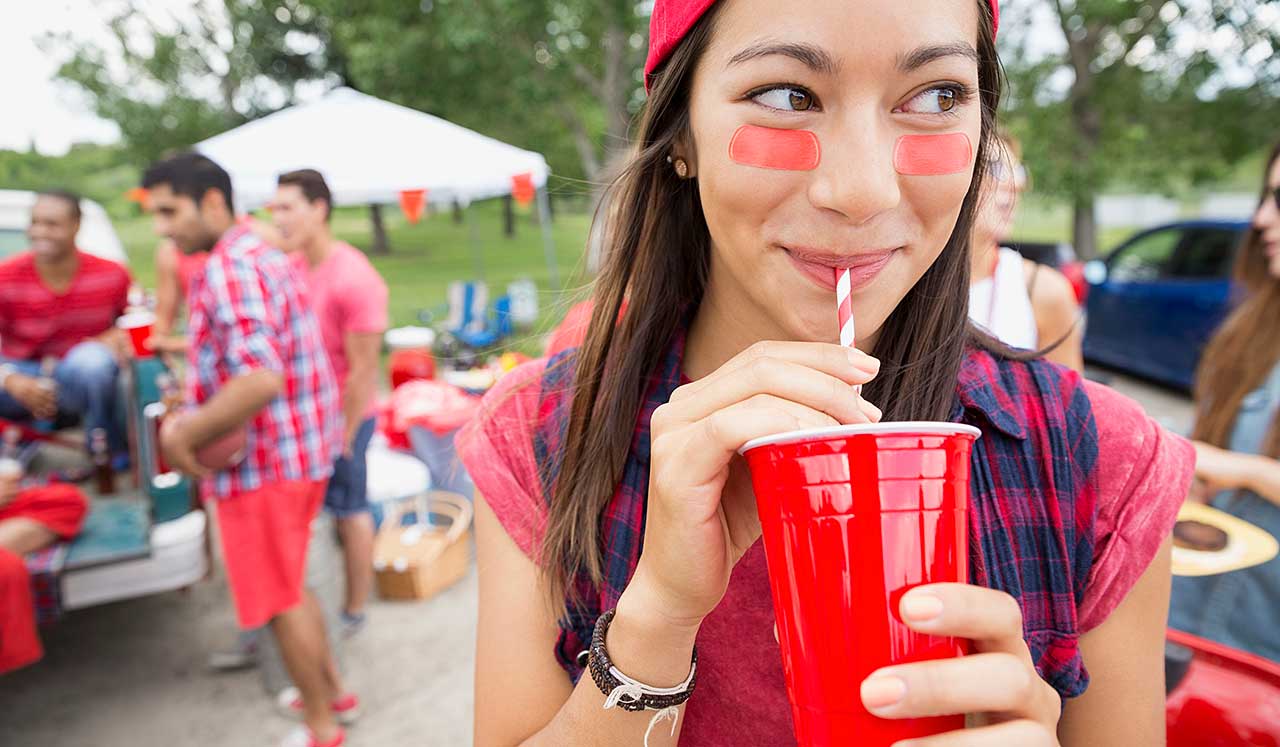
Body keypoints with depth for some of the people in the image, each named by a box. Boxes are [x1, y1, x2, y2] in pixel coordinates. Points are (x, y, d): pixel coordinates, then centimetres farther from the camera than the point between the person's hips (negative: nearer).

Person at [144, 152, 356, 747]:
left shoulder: (229, 268, -20)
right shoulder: (266, 256, 11)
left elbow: (259, 380, -32)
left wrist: (185, 436, -20)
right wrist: (197, 417, 12)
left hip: (261, 463, -10)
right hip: (303, 450, 10)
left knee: (280, 600, 7)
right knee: (289, 587, 24)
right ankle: (332, 690, 40)